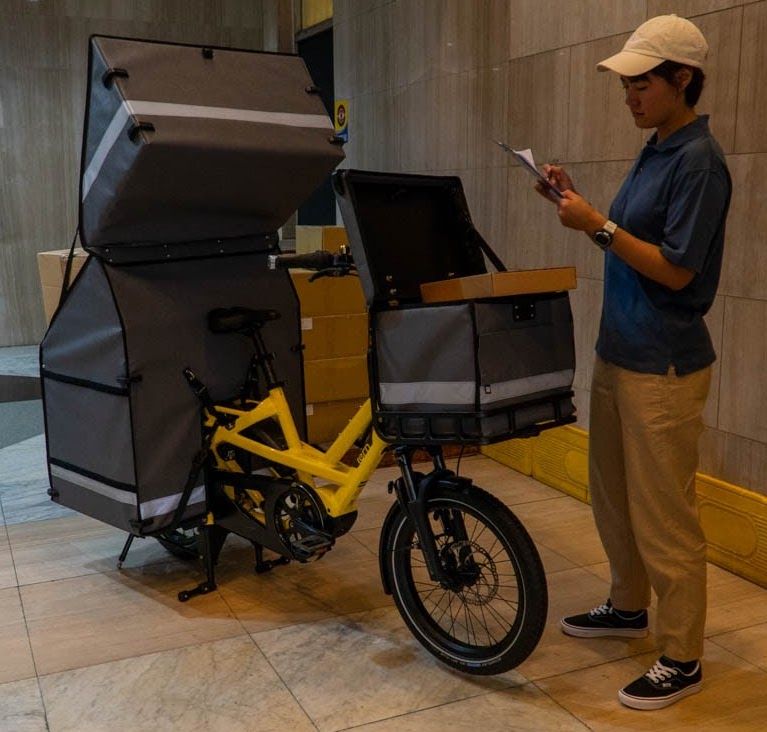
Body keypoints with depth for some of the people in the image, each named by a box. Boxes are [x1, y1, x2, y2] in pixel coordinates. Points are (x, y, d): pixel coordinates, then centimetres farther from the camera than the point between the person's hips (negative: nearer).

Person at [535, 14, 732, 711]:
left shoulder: (699, 161, -16)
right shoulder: (655, 151, 12)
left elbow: (675, 268, -19)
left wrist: (598, 226, -19)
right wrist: (579, 203, 4)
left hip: (663, 365, -9)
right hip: (618, 352, 10)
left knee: (663, 514, 0)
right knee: (613, 495, 20)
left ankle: (682, 659, 16)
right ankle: (628, 606, 39)